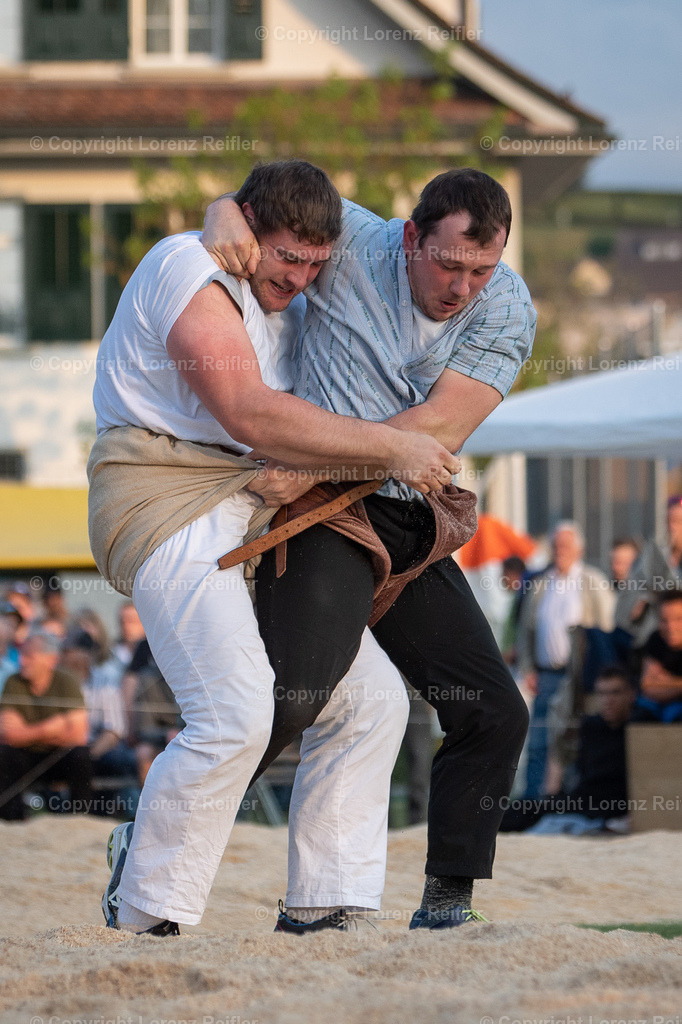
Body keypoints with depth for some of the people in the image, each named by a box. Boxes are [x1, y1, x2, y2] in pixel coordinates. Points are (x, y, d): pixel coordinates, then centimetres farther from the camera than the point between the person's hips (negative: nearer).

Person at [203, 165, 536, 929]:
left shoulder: (507, 307, -4)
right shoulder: (352, 241, -6)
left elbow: (439, 427, -14)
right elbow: (238, 207, 7)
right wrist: (227, 223, -18)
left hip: (414, 531, 5)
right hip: (324, 517, -5)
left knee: (494, 714, 2)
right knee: (294, 692, -25)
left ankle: (445, 905, 13)